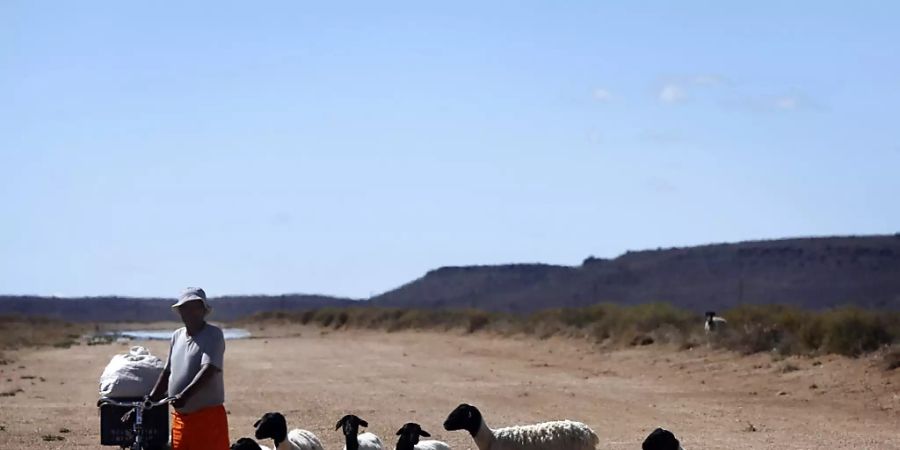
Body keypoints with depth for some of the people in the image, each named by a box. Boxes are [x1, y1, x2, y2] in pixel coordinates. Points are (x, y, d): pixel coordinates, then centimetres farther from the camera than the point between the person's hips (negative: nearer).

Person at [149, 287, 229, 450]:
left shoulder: (213, 334, -8)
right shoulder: (177, 336, 13)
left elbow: (208, 370, -21)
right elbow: (168, 371, 20)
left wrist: (184, 395, -32)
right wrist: (151, 399, 10)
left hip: (208, 416, -7)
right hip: (180, 417, 7)